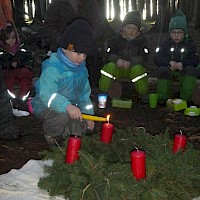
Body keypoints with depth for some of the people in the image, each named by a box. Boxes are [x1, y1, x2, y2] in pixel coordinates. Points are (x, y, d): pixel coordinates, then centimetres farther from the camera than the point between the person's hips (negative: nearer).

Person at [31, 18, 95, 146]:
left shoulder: (81, 68, 2)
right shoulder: (53, 67, -25)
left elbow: (85, 93, 14)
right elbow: (47, 94, -37)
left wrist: (88, 114, 9)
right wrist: (67, 106, -51)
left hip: (72, 106, 8)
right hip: (46, 106, -7)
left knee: (82, 126, -1)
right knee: (62, 116, -36)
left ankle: (64, 133, 28)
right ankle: (51, 134, -3)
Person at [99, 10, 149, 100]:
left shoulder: (141, 40, 0)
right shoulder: (117, 39, 3)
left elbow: (143, 57, -10)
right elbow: (110, 54, -2)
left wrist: (130, 62, -27)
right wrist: (117, 60, -26)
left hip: (134, 67, -1)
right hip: (118, 68, 1)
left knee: (138, 69, -34)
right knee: (110, 66, -29)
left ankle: (143, 93, -14)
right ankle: (103, 92, -16)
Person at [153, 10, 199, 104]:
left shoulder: (190, 44, 5)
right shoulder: (165, 44, 6)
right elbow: (156, 58, -4)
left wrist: (182, 63, -24)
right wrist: (170, 62, -22)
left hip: (183, 71, 0)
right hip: (169, 70, 0)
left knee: (191, 69, -30)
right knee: (162, 69, -31)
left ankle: (185, 98, -28)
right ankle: (163, 98, -22)